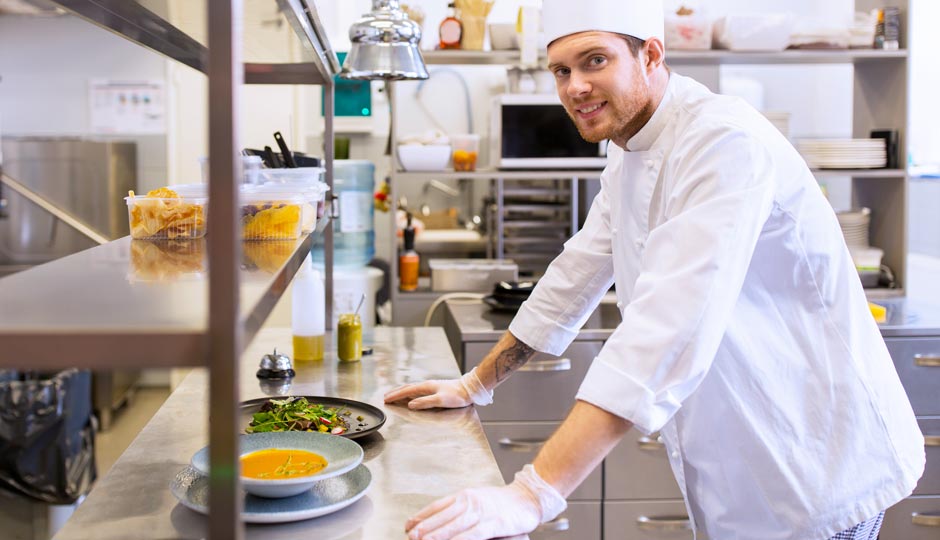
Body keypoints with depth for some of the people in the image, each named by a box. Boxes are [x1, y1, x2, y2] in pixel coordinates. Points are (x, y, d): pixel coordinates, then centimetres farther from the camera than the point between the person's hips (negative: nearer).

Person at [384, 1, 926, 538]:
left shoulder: (726, 142, -25)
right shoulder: (630, 154, 6)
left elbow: (668, 332, -35)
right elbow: (579, 271, 15)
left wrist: (533, 496, -39)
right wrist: (476, 385, 14)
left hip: (818, 471, -7)